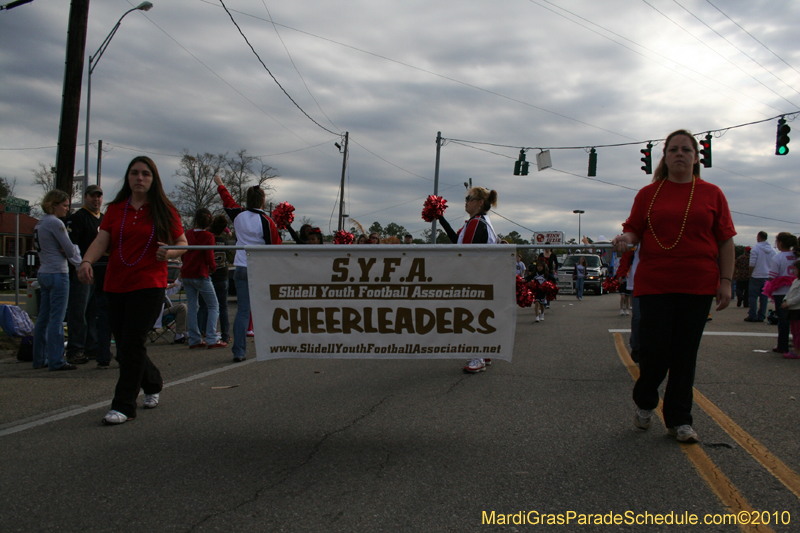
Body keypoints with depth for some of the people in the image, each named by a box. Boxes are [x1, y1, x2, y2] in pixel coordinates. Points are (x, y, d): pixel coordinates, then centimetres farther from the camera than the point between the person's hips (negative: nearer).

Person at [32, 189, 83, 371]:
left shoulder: (39, 224, 16)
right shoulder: (55, 223, -12)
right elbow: (70, 250, -10)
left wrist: (66, 251, -1)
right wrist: (77, 260, 10)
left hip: (43, 273, 9)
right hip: (57, 274, -9)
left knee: (43, 319, 13)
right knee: (57, 319, -7)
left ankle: (39, 359, 18)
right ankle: (56, 361, -5)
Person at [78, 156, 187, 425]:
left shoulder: (164, 210, 3)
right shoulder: (115, 209, 10)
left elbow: (183, 243, 7)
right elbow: (101, 240, -2)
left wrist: (170, 252, -15)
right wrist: (87, 261, -21)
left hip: (149, 285, -4)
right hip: (116, 286, 4)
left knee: (133, 345, -9)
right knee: (124, 347, 11)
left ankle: (123, 406, -1)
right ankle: (153, 384, 37)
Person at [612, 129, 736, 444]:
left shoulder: (711, 194, 7)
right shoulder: (648, 194, 8)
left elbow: (726, 241, 6)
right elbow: (634, 230, 9)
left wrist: (726, 281, -1)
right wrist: (626, 239, -15)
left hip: (697, 286, 1)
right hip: (654, 284, -1)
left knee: (685, 355, 5)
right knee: (655, 350, -3)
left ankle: (679, 420, 17)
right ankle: (644, 403, 26)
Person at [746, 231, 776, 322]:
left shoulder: (755, 249, -9)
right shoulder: (772, 250, 6)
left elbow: (752, 264, -12)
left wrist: (750, 274, 1)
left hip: (756, 276, -5)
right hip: (768, 277, 5)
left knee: (753, 296, 0)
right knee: (764, 297, 7)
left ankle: (752, 315, -2)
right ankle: (761, 316, 9)